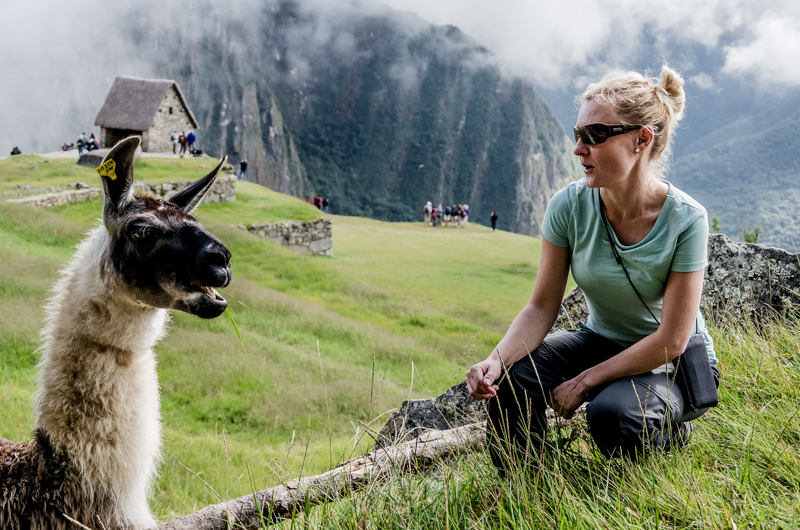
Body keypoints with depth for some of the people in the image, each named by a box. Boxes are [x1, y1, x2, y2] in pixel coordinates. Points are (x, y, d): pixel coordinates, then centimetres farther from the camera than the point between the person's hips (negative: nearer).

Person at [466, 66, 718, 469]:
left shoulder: (685, 220, -24)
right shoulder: (569, 207, -15)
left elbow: (671, 340, -21)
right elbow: (542, 306, -11)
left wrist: (585, 381, -21)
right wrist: (496, 360, -29)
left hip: (675, 364, -3)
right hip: (601, 341, 3)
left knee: (611, 414, -33)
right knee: (511, 383, -23)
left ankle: (670, 430, 4)